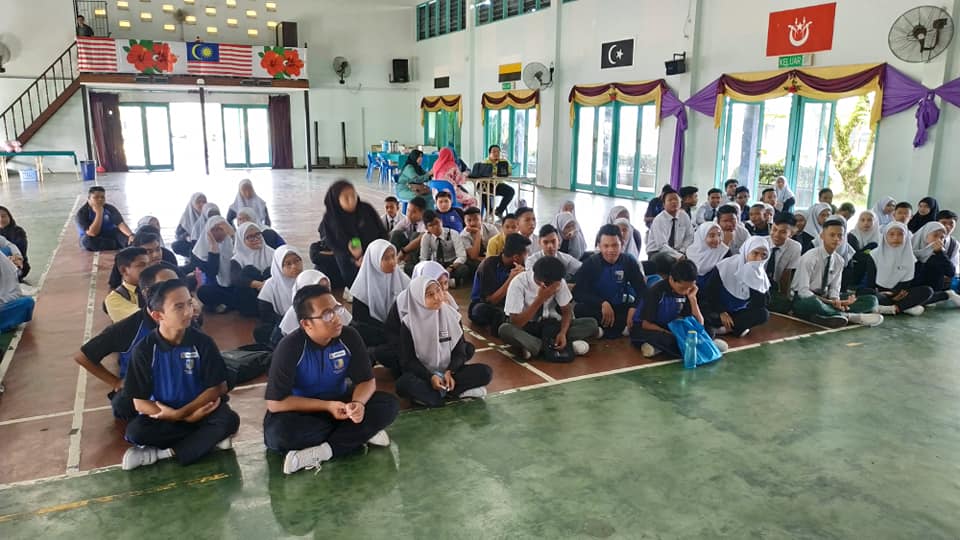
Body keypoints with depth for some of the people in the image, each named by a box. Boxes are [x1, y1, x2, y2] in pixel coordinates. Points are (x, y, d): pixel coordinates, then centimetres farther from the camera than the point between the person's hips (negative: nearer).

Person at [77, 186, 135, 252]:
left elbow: (121, 224, -22)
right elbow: (93, 233, -28)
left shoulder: (110, 208, -7)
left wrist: (131, 235, -43)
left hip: (110, 235, 3)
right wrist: (99, 213, -30)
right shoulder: (82, 213, -17)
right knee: (87, 240, -36)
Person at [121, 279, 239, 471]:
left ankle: (163, 453, -20)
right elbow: (140, 402, -11)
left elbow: (218, 387, -8)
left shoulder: (202, 342, -11)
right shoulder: (145, 349, -12)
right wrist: (186, 418, -20)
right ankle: (208, 438, -17)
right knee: (135, 431, -28)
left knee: (228, 420, -28)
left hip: (201, 409, 1)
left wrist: (182, 412, -19)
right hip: (164, 415, 0)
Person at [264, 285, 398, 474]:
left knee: (389, 404, -19)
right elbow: (275, 402, -22)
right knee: (278, 432, -35)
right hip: (303, 410, -2)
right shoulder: (290, 347, -24)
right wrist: (326, 406, -25)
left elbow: (366, 380, -8)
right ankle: (360, 434, -18)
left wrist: (358, 403, -31)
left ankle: (321, 452, -24)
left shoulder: (349, 336, -15)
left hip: (340, 403, 3)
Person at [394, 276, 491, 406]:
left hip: (448, 371, 3)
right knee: (403, 384, -35)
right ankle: (455, 391, -26)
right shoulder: (409, 323, -10)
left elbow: (460, 351, 0)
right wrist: (430, 377, -22)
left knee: (485, 372, -18)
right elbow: (408, 360, -8)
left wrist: (450, 372, -19)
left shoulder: (452, 315, -3)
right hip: (424, 374, -2)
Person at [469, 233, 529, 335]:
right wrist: (510, 279, -32)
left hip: (503, 305, 5)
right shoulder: (489, 265, -21)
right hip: (482, 305, -5)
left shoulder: (515, 265, -4)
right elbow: (491, 300, -26)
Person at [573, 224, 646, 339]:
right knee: (579, 309, -33)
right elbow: (578, 293, -19)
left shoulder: (629, 262, -6)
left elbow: (642, 290, -8)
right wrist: (602, 303, -34)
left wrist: (634, 308, -29)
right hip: (597, 308, -1)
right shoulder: (590, 263, -12)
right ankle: (621, 329, -16)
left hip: (620, 308, 2)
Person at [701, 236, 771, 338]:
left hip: (737, 312, 5)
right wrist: (721, 312, -19)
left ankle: (721, 328, -20)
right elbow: (708, 292, -12)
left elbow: (759, 305, -13)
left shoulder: (761, 276, -6)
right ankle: (734, 328, -15)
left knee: (763, 314, -22)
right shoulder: (727, 266, -17)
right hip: (717, 310, -4)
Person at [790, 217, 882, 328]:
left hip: (825, 298, 7)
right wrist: (831, 303, -27)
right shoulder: (810, 257, -16)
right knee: (813, 303, -44)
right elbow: (803, 291, -19)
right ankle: (849, 316, -19)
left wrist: (836, 301, -18)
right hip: (805, 299, -7)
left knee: (871, 300, -3)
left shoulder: (839, 260, 3)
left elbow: (834, 288, 5)